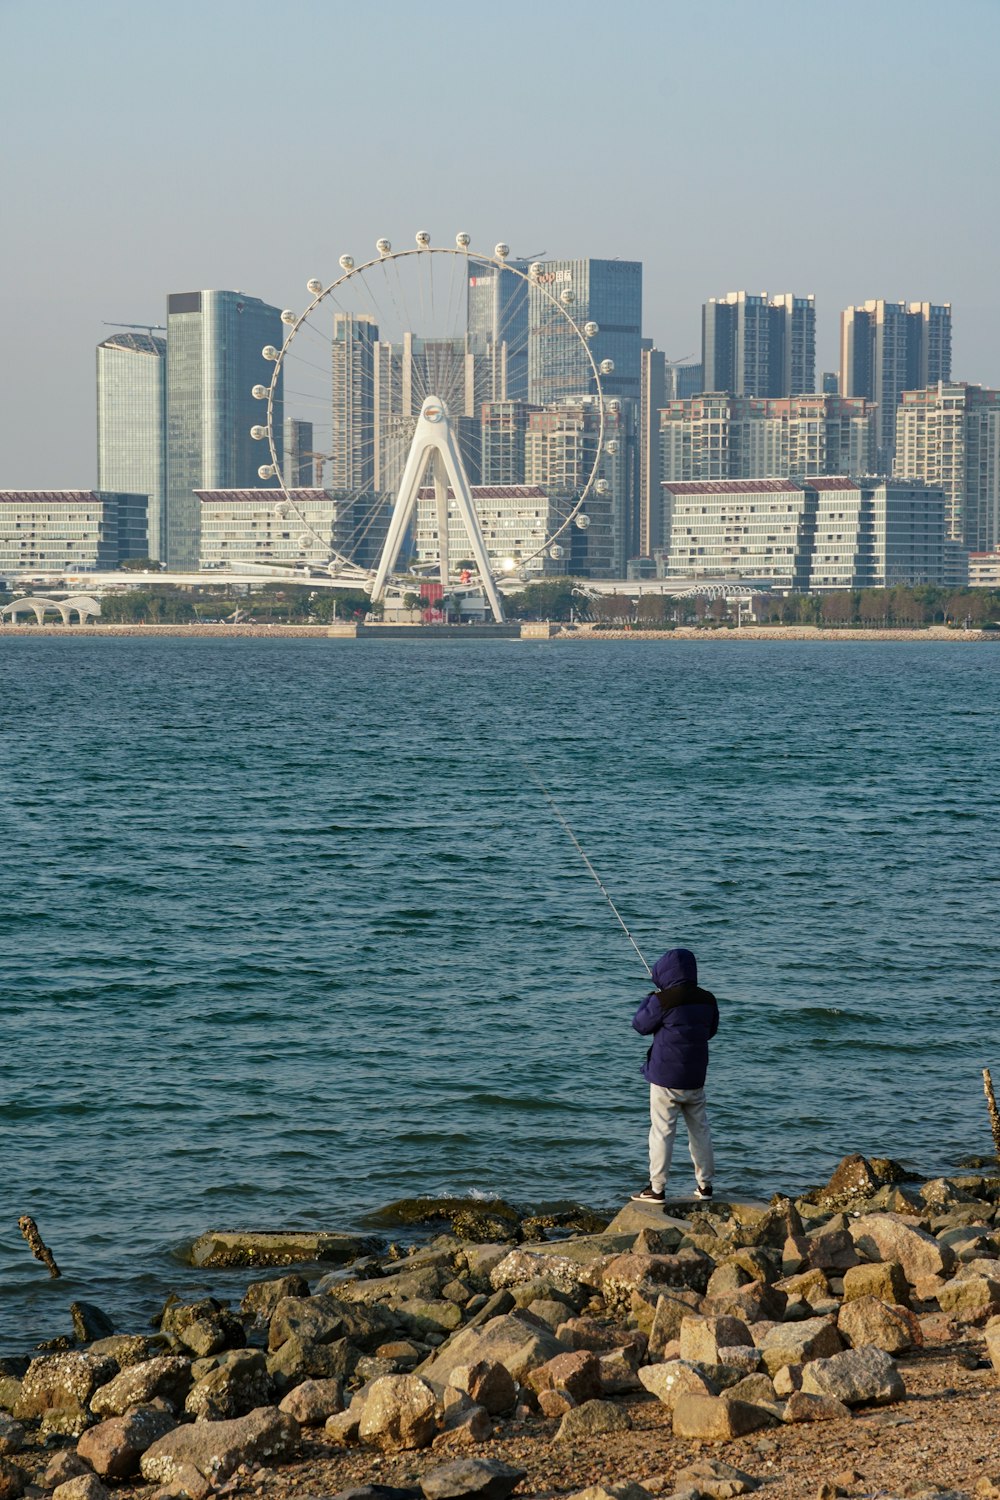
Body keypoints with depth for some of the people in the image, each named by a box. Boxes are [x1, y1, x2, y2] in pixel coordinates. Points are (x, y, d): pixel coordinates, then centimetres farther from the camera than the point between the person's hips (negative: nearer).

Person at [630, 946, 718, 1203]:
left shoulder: (662, 1001, -17)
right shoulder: (707, 1000, 1)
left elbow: (641, 1025, -3)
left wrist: (649, 1000, 13)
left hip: (666, 1077, -5)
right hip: (695, 1077, 5)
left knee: (662, 1131, -1)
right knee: (699, 1129, 13)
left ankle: (656, 1188, 0)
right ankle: (705, 1184, 18)